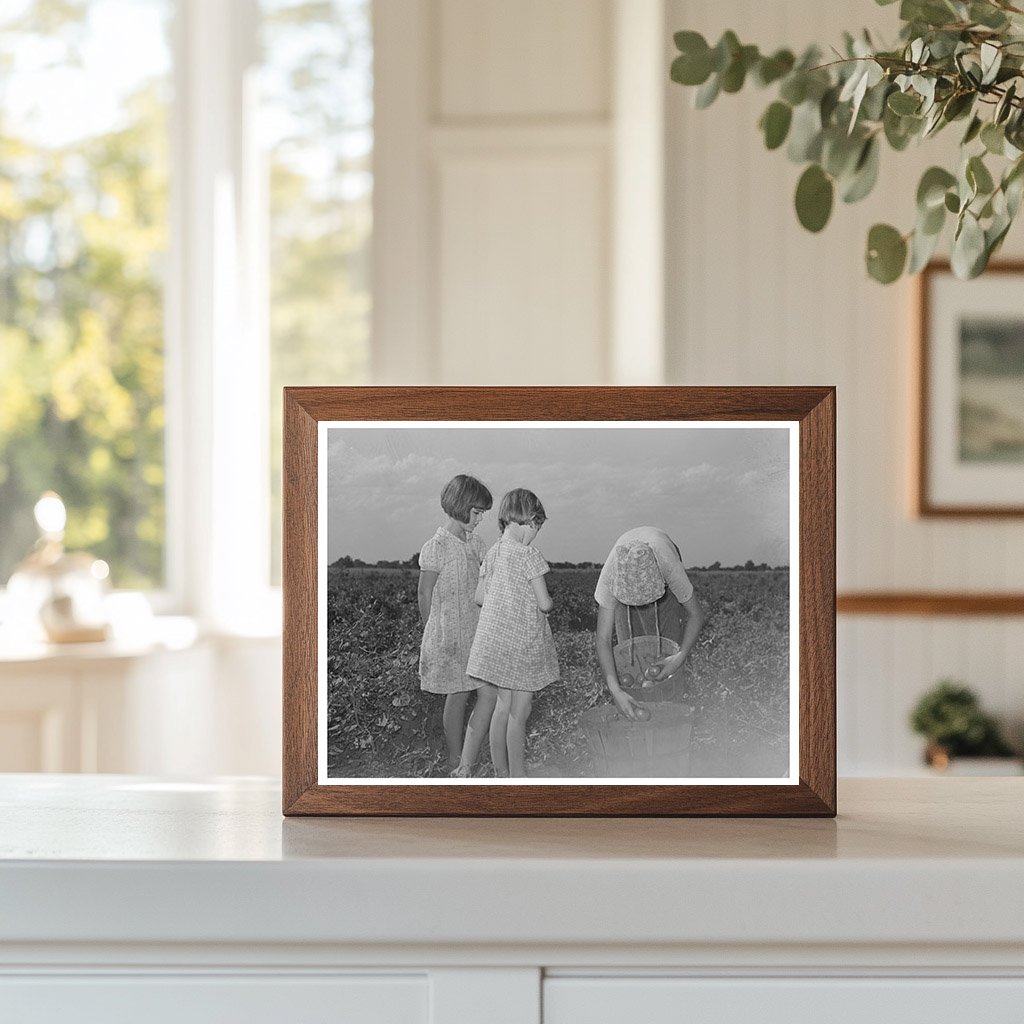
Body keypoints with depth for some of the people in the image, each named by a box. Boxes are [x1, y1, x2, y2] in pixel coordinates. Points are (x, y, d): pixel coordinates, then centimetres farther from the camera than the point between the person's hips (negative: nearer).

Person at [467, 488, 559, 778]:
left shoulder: (492, 554, 5)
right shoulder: (528, 555, -16)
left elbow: (480, 597, 11)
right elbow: (544, 603, -16)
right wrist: (550, 603, 6)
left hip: (494, 640, 7)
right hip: (522, 643, -7)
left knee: (503, 707, 15)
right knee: (519, 713, 1)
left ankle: (501, 774, 22)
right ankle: (518, 779, 7)